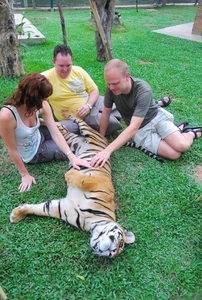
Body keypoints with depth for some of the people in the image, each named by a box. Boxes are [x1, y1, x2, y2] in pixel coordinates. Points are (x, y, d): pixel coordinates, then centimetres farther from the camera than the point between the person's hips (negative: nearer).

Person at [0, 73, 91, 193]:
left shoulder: (42, 105, -22)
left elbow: (55, 133, -22)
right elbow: (12, 150, -25)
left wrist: (72, 156, -32)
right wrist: (25, 175, -15)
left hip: (39, 136, 5)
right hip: (33, 153, -4)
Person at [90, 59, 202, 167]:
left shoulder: (143, 91, -31)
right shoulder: (111, 88, -20)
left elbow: (133, 128, -38)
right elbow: (106, 113, -4)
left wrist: (108, 150, -46)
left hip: (157, 117, -2)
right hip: (141, 130, 2)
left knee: (182, 145, -24)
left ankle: (191, 133, 13)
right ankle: (179, 129, 14)